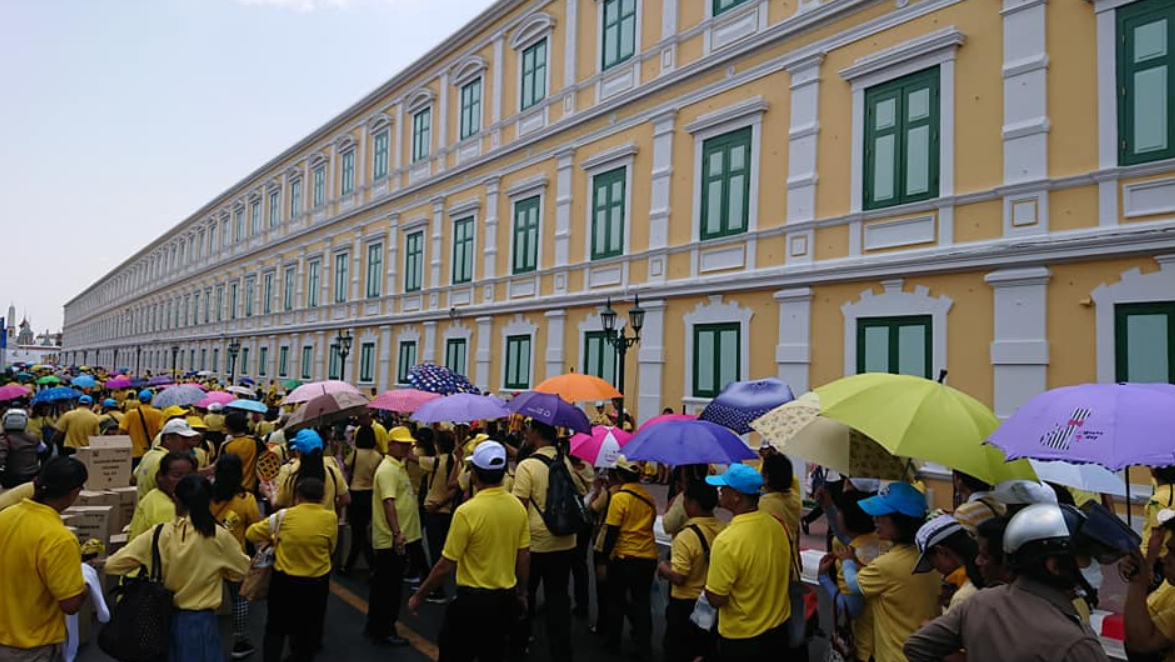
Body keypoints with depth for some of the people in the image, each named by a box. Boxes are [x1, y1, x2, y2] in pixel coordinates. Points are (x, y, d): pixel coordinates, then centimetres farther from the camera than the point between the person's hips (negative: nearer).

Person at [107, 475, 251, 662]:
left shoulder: (160, 534, -9)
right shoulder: (219, 536, -12)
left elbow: (112, 565, -2)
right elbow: (244, 570, 2)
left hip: (163, 618, 2)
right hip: (200, 621, -2)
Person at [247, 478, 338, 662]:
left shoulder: (284, 516, -11)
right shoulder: (331, 517, -12)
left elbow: (251, 533, 1)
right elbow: (330, 549, 2)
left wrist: (273, 540, 16)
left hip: (284, 581, 0)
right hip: (317, 582, 0)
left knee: (276, 628, 20)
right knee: (309, 629, 20)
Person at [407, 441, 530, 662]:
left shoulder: (467, 511, -20)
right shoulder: (518, 507, -4)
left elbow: (446, 566, -16)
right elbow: (524, 557, 4)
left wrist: (419, 596, -2)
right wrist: (521, 593, 19)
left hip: (473, 600, -5)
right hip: (506, 599, 5)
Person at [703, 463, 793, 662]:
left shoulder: (727, 540, -28)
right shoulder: (777, 526, -7)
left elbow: (716, 599, -22)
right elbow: (786, 575, 8)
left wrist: (710, 576, -5)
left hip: (741, 638, -5)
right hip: (779, 628, 6)